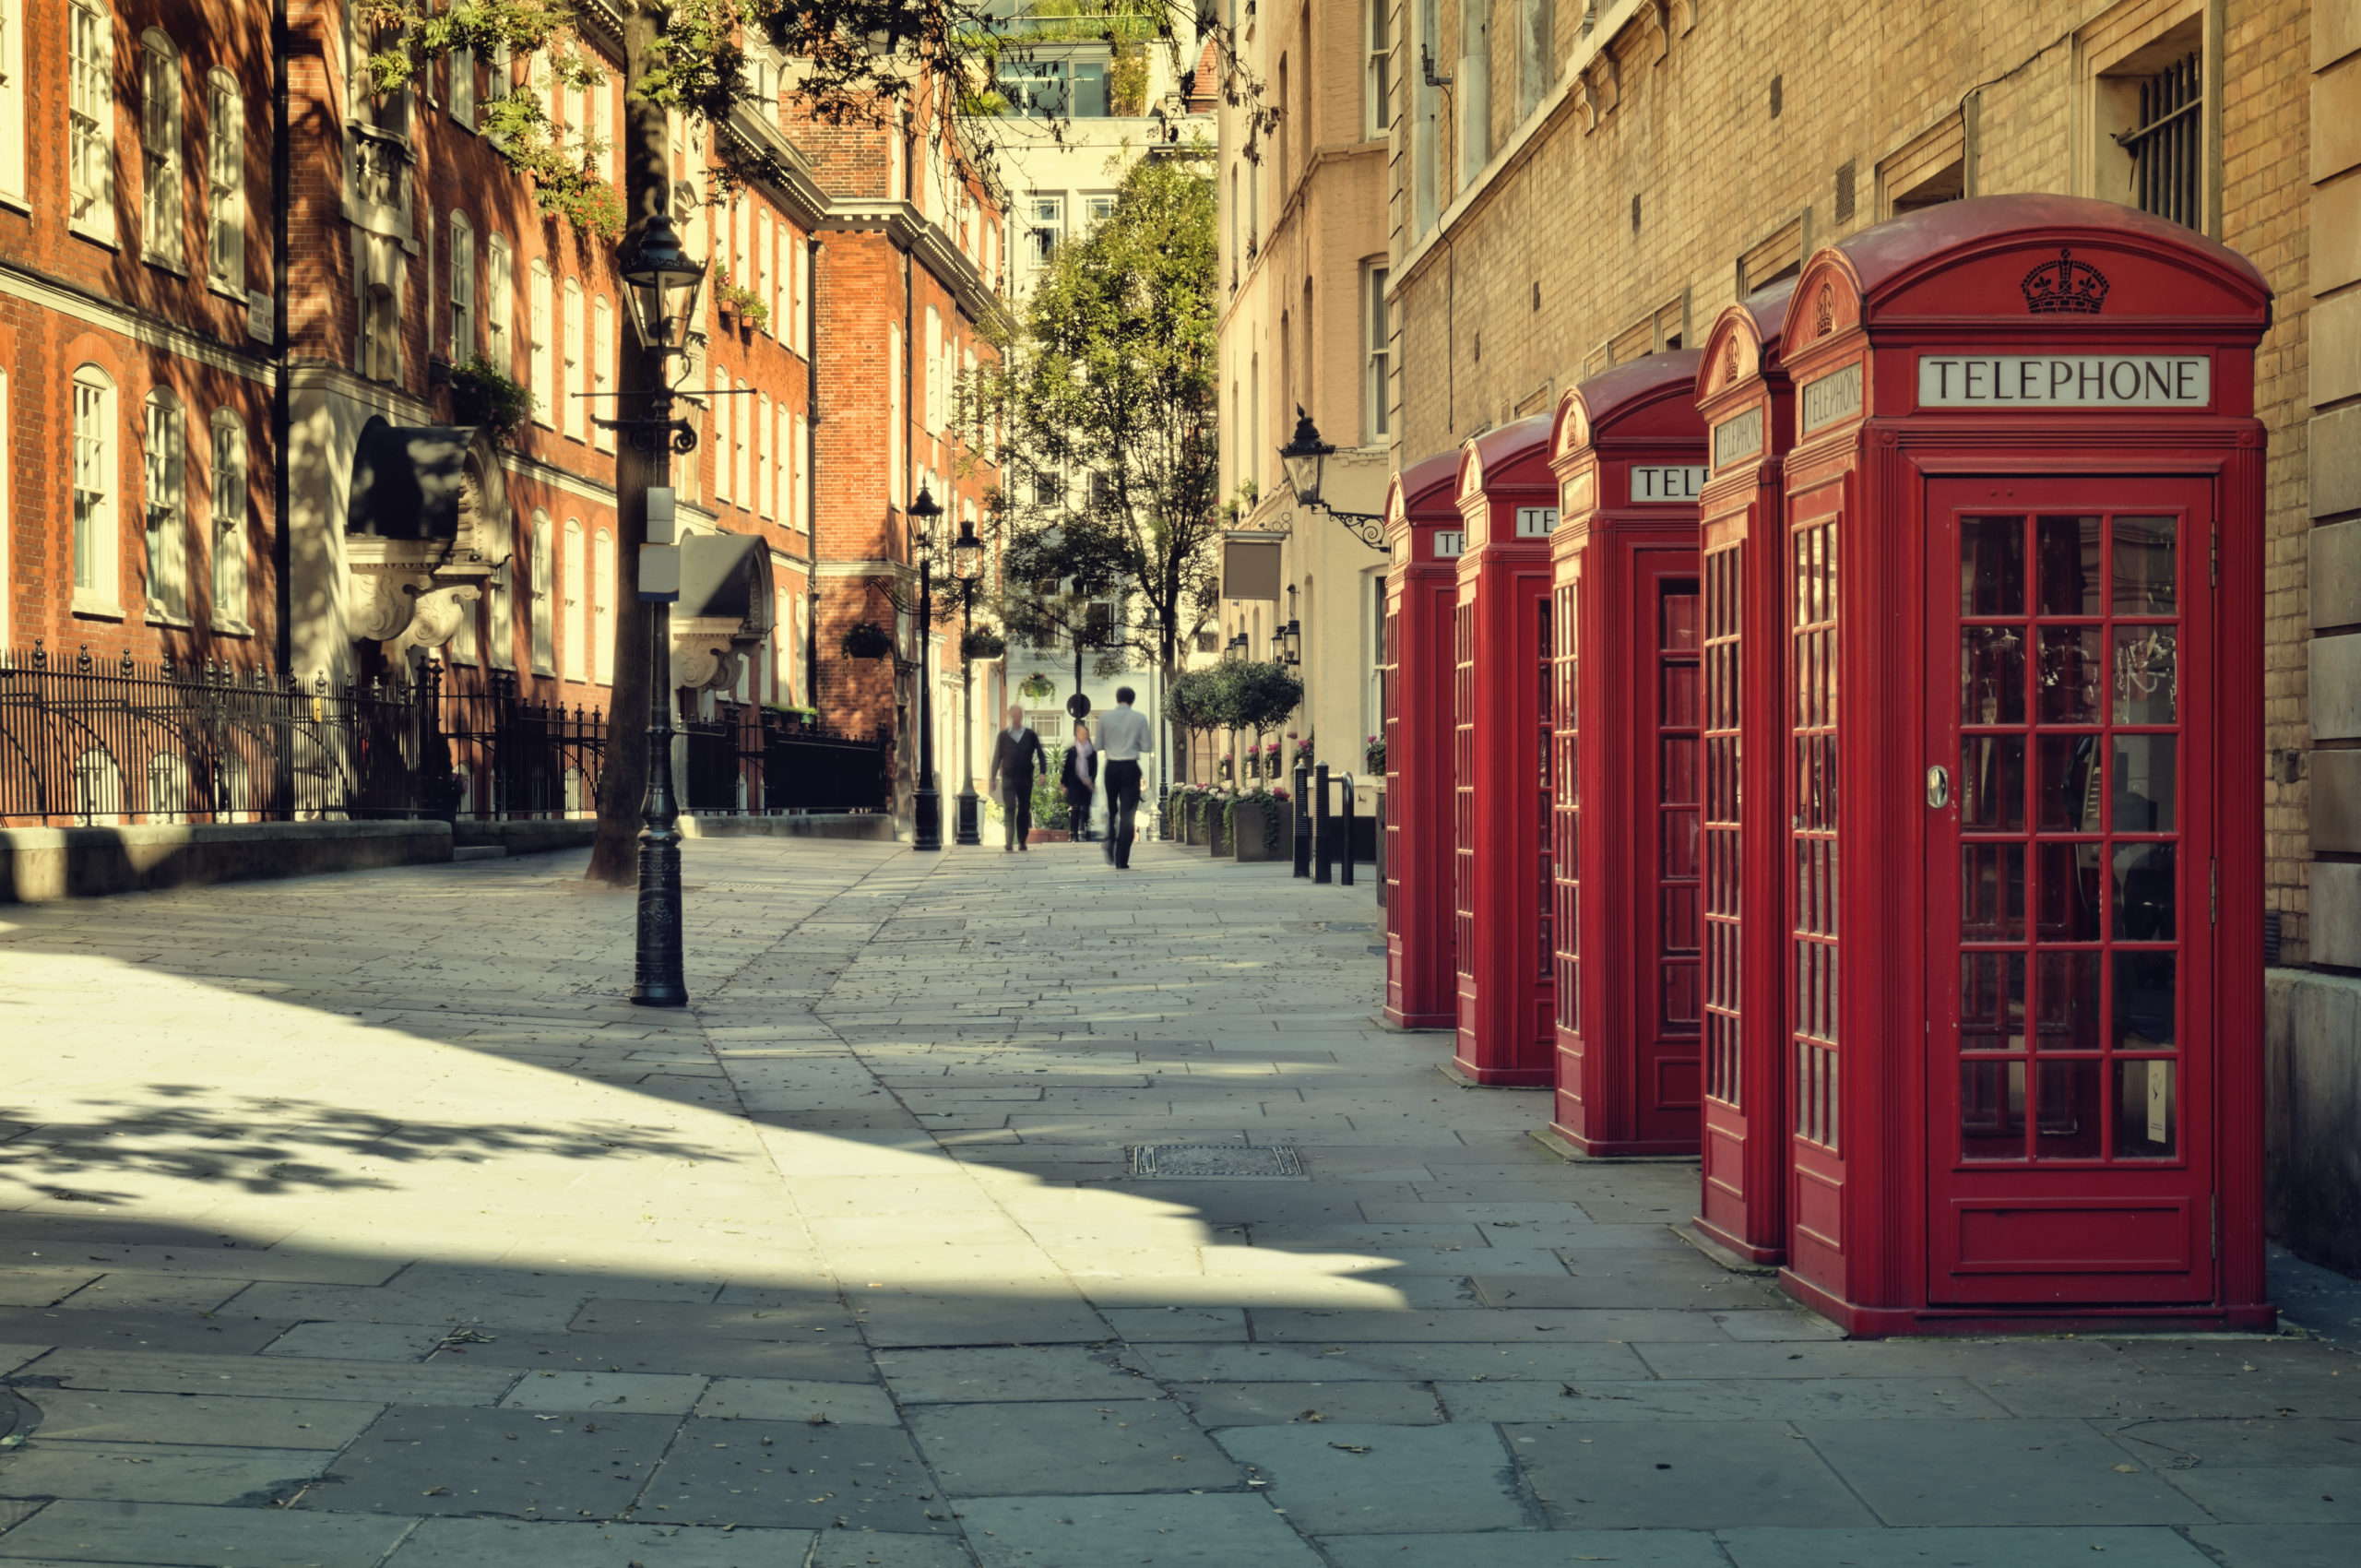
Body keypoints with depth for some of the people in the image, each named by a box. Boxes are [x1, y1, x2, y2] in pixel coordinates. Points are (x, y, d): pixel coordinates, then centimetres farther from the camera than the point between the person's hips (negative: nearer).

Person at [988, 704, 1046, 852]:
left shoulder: (1030, 735, 6)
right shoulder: (1003, 736, 6)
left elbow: (1040, 754, 7)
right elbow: (997, 757, 8)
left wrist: (1042, 772, -6)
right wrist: (993, 778, 4)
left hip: (1025, 779, 1)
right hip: (1008, 778, -1)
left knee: (1024, 810, 6)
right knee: (1009, 808, -10)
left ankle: (1022, 841, 14)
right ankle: (1009, 843, -15)